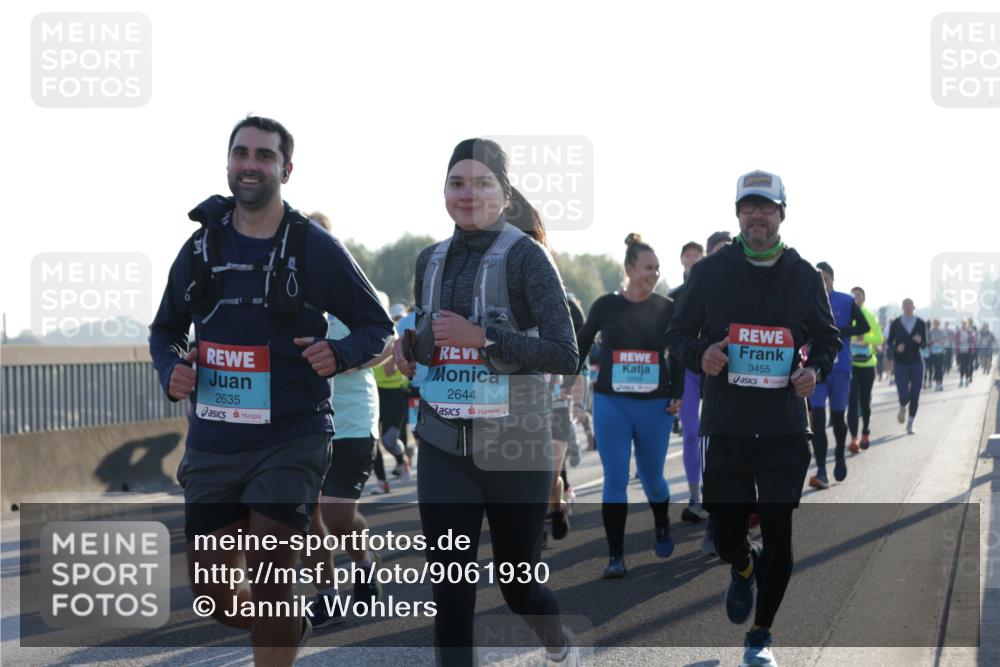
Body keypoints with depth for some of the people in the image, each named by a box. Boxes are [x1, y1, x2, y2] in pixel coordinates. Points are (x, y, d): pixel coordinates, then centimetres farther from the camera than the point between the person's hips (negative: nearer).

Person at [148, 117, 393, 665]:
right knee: (211, 595, 8)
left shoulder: (315, 248, -4)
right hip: (212, 443, 4)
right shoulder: (202, 247, 6)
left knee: (268, 583, -12)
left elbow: (377, 327, 3)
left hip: (290, 440, -4)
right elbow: (165, 331, 18)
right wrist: (171, 369, -4)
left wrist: (339, 353, -19)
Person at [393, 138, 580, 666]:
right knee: (450, 592, -3)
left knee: (518, 584, 12)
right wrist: (411, 347, 0)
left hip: (515, 446, -4)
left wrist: (482, 336, -23)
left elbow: (564, 355, -17)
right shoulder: (430, 261, 7)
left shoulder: (524, 256, -10)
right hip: (443, 448, 4)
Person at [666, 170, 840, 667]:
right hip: (726, 426, 0)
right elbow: (678, 332, 8)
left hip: (785, 429, 0)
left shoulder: (804, 277, 5)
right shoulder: (710, 272, 1)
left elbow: (827, 338, 16)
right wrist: (699, 354, -14)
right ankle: (744, 570, 42)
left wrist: (816, 369, -6)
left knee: (778, 535, -1)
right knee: (726, 536, 4)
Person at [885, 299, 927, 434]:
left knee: (915, 394, 0)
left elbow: (924, 345, 4)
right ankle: (902, 408, 26)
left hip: (916, 363, 2)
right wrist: (896, 347, -15)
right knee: (904, 394, -11)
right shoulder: (896, 324, -2)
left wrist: (920, 341, -19)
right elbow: (889, 342, 6)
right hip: (900, 363, -2)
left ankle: (910, 423, 15)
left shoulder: (920, 324, 1)